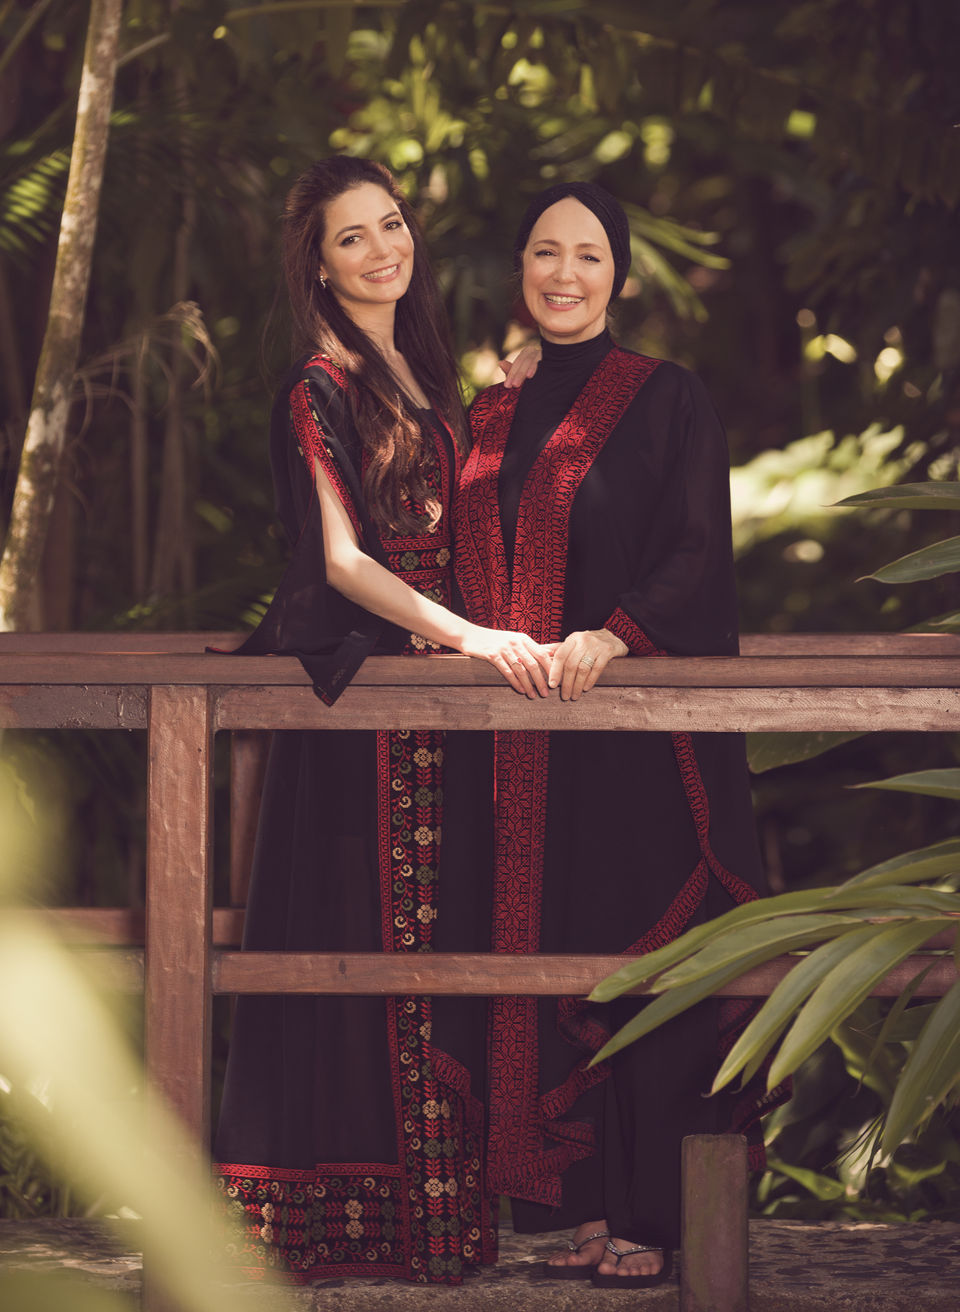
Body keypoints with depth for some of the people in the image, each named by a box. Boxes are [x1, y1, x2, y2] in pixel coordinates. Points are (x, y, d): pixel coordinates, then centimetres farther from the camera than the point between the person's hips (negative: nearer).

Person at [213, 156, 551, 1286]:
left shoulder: (422, 373, 15)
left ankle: (429, 1194, 11)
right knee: (358, 937, -6)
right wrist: (467, 635, -24)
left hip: (429, 656, 8)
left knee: (432, 934, 7)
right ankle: (337, 1204, -1)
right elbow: (341, 558, -16)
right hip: (352, 681, -8)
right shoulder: (321, 386, -9)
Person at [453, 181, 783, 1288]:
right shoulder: (492, 417, 15)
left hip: (636, 737, -5)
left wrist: (615, 633, -24)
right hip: (525, 751, 6)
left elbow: (698, 556, -10)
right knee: (547, 957, 5)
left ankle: (651, 1218, -2)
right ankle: (587, 1206, 10)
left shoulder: (666, 401, -2)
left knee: (638, 959, -5)